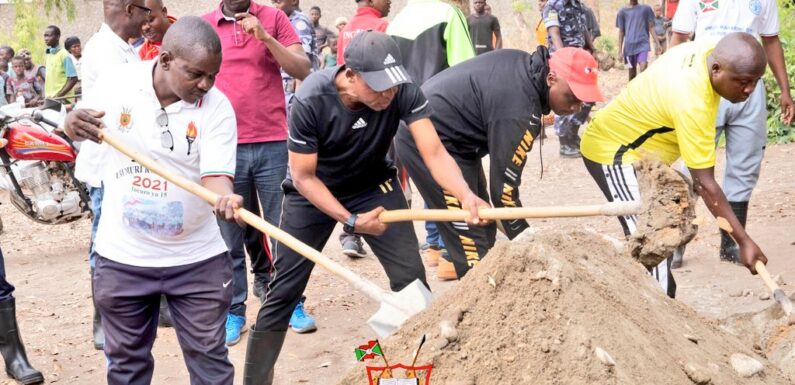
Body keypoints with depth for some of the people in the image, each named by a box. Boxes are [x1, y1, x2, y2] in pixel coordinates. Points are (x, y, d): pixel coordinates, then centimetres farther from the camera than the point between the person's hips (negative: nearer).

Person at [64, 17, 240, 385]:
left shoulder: (217, 107, -14)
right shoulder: (116, 82, -9)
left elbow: (215, 174, -23)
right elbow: (74, 126, 7)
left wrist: (224, 198, -47)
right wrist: (76, 123, -18)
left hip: (197, 259, -1)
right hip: (123, 256, 2)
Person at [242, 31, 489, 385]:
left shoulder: (404, 92, -27)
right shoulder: (311, 101, -33)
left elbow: (434, 152, -32)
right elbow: (303, 176, -22)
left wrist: (465, 195, -51)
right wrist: (350, 220, -30)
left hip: (373, 185, 2)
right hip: (313, 192, -2)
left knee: (411, 277, -6)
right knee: (284, 290, 0)